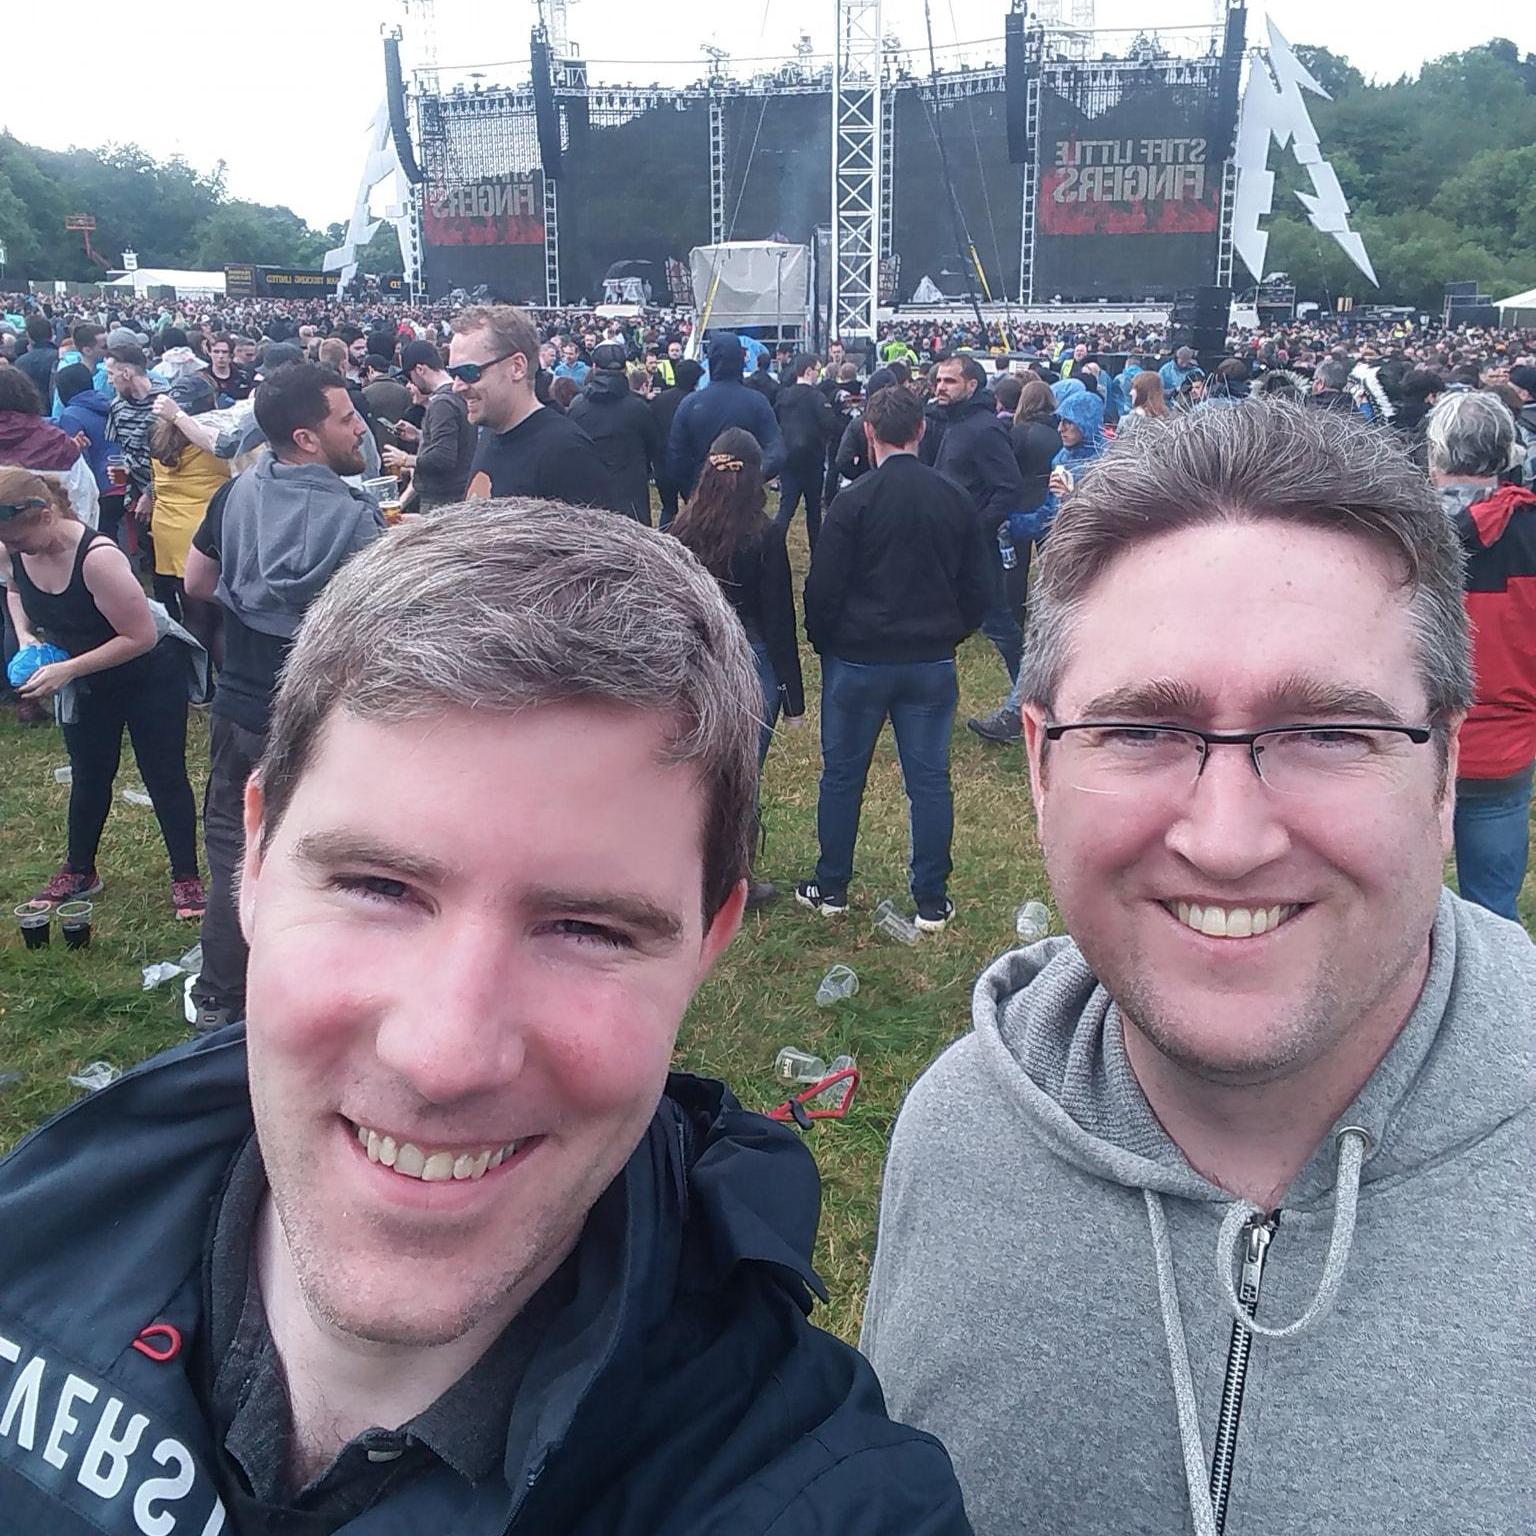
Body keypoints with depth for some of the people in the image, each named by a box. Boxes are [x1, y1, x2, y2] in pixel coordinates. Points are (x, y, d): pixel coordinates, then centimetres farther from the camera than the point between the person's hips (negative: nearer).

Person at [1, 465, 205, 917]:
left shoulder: (97, 558, -37)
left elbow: (142, 635, -31)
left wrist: (67, 670, -31)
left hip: (149, 673, -6)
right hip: (86, 681, 6)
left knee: (164, 775, 3)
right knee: (88, 775, 18)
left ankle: (186, 878, 15)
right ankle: (79, 872, 33)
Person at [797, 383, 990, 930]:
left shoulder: (854, 500, -12)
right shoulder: (954, 498, 0)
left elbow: (823, 587, -10)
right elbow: (978, 587, 6)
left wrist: (824, 643, 6)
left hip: (857, 659, -3)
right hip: (932, 663, 3)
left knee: (842, 775, 12)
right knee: (930, 780, 9)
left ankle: (831, 888, 23)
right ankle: (931, 901, 15)